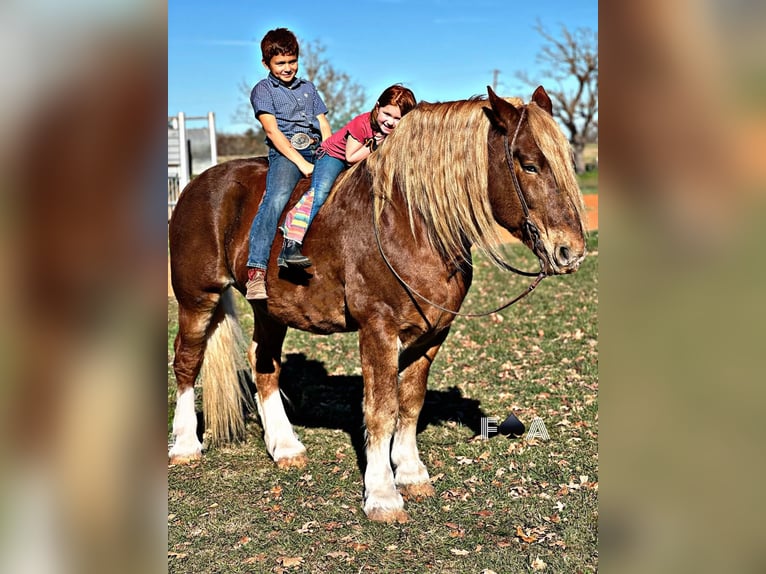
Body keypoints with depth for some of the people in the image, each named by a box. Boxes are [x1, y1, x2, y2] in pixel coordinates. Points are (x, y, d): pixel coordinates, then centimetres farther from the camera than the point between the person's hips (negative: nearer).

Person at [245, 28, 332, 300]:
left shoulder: (308, 87, 26)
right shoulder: (263, 90, 9)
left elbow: (324, 125, 19)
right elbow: (272, 130, -4)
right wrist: (301, 163, -16)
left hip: (317, 149, 6)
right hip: (285, 152, -6)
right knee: (276, 198, -33)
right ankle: (256, 272, -41)